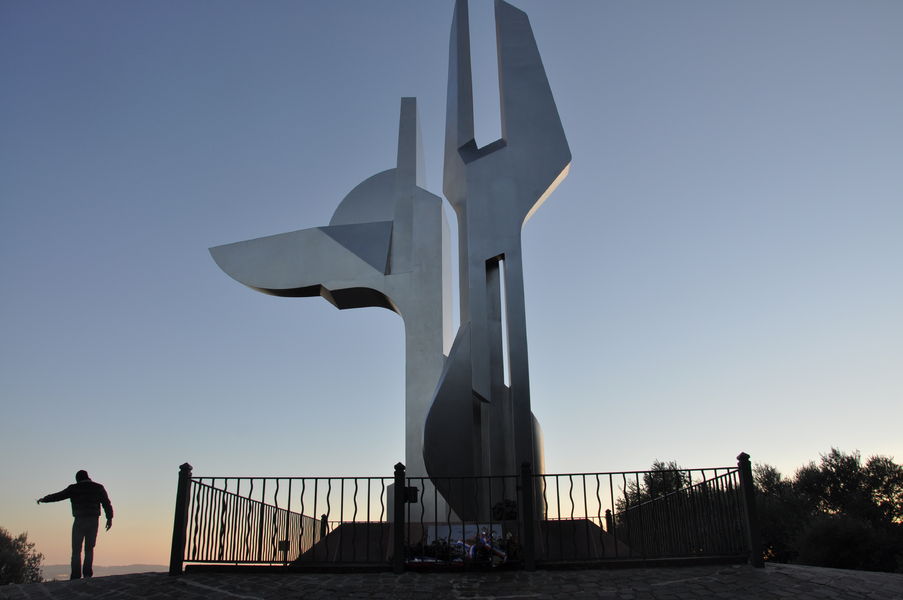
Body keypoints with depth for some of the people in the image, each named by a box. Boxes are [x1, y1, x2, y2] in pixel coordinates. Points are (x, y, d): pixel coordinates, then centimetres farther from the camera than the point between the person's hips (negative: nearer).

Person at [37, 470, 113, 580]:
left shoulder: (74, 488, 3)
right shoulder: (98, 488, 8)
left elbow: (58, 496, 11)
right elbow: (107, 503, 3)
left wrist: (43, 499, 27)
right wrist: (109, 518, 7)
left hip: (80, 521, -2)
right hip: (94, 521, 2)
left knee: (76, 550, 4)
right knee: (89, 549, 10)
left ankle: (76, 576, -3)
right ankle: (87, 574, 0)